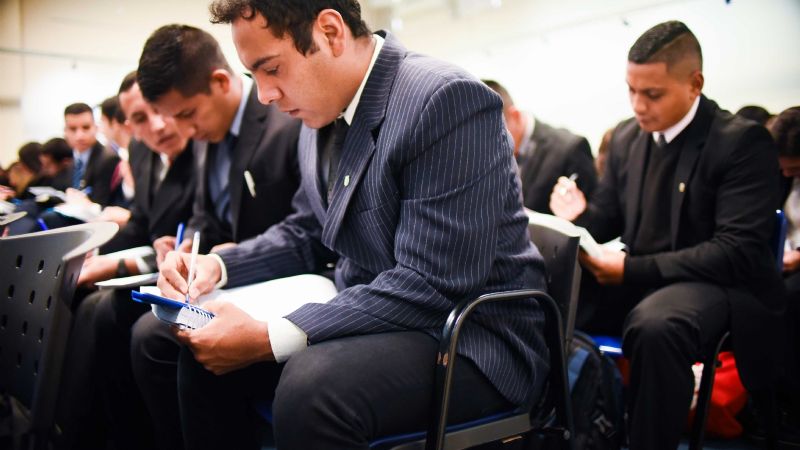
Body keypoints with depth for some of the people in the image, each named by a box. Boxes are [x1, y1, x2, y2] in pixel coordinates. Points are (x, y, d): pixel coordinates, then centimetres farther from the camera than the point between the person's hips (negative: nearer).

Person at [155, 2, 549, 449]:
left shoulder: (450, 99, -21)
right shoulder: (323, 114, 6)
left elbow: (431, 287, -26)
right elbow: (307, 235, 17)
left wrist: (270, 339, -28)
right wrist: (219, 264, -2)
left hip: (470, 338, -8)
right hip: (365, 313, 8)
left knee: (312, 385, -34)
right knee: (206, 352, 1)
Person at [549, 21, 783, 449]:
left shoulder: (742, 140, -11)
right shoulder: (625, 137, 8)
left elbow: (739, 251, -18)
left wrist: (634, 269, -24)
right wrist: (581, 215, -10)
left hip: (717, 285, -6)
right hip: (637, 280, 6)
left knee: (655, 326, -39)